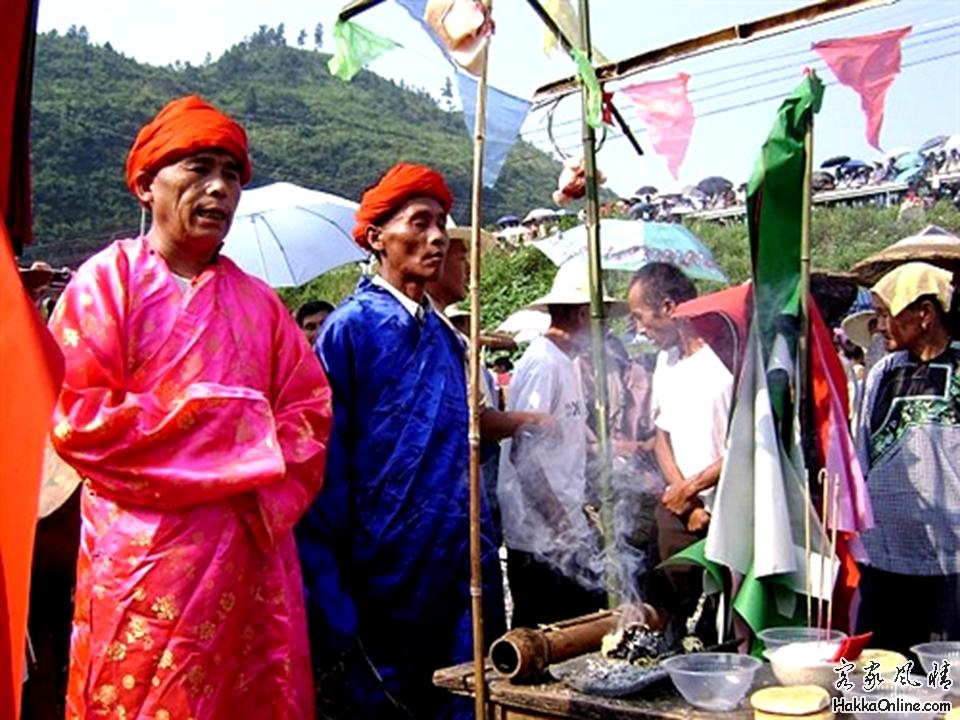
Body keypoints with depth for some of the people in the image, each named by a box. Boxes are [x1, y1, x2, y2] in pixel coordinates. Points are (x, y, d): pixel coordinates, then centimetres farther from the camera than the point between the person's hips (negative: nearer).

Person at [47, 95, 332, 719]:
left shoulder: (258, 301, 14)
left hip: (253, 551, 5)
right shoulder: (109, 279, 0)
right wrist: (222, 433, -8)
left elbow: (310, 410, 9)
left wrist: (265, 495, -8)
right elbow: (76, 414, -10)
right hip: (145, 553, -4)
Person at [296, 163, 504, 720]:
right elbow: (327, 465, -10)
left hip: (456, 574, 6)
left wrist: (485, 565, 13)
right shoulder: (351, 328, -7)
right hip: (381, 583, -6)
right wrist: (331, 602, -13)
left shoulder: (445, 336, 12)